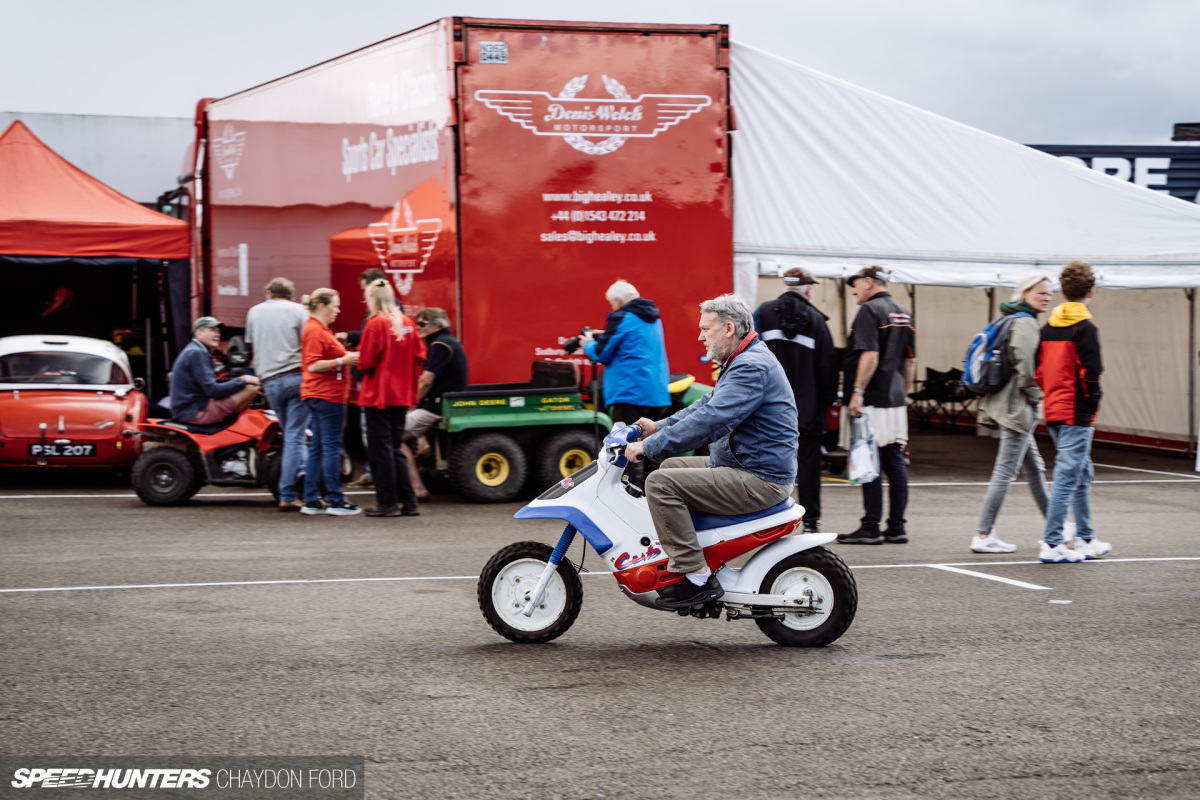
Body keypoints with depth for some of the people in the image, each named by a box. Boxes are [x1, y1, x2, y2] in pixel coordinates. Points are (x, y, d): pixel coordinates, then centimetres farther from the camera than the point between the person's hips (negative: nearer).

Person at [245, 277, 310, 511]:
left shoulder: (254, 312, 15)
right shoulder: (298, 310, 3)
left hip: (270, 380, 3)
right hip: (296, 376, -3)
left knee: (290, 434, 17)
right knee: (294, 437, -3)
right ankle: (287, 496, -7)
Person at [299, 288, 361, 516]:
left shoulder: (319, 329, 19)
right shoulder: (314, 330, -13)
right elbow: (313, 365, -20)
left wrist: (346, 358, 16)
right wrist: (342, 361, -20)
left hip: (319, 395, 11)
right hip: (327, 395, -11)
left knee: (317, 448, 10)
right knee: (331, 447, -7)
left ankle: (311, 500, 11)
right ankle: (335, 500, -4)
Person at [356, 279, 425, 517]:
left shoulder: (375, 324, -12)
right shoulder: (408, 323, 6)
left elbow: (366, 362, -13)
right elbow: (419, 356, 7)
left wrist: (356, 360, 7)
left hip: (378, 395, -6)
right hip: (402, 395, 7)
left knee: (380, 448, 0)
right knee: (396, 448, 13)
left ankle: (387, 503, 0)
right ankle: (408, 502, 10)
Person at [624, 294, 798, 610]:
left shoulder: (752, 367, -19)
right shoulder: (742, 362, 17)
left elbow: (710, 420, -27)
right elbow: (706, 405, 26)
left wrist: (650, 447, -23)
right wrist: (658, 427, 15)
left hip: (759, 481, -11)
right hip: (742, 467, 11)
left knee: (662, 483, -19)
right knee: (671, 465, 24)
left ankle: (697, 577, -20)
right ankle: (681, 559, 24)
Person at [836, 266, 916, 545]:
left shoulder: (870, 310, -10)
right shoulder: (904, 314, 16)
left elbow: (870, 355, -20)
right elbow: (910, 361, 19)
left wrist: (857, 391, -19)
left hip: (872, 400, -8)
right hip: (895, 401, 8)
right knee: (895, 461, 8)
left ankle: (871, 527, -4)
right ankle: (896, 527, 9)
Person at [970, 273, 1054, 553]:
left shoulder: (1011, 320, 16)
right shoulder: (1025, 323, -14)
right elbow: (1024, 365, -24)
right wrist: (1036, 395, -12)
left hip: (1005, 403, 11)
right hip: (1017, 406, -11)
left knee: (1035, 468, 19)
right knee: (1006, 471, -7)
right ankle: (983, 536, -6)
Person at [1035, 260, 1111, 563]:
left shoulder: (1048, 327, 10)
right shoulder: (1085, 328, -12)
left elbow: (1038, 370, 13)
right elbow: (1090, 372, -19)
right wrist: (1093, 402, -6)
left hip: (1053, 412, 8)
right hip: (1076, 415, -8)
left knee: (1082, 473, 19)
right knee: (1067, 478, -6)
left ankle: (1085, 540, 25)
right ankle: (1051, 545, -7)